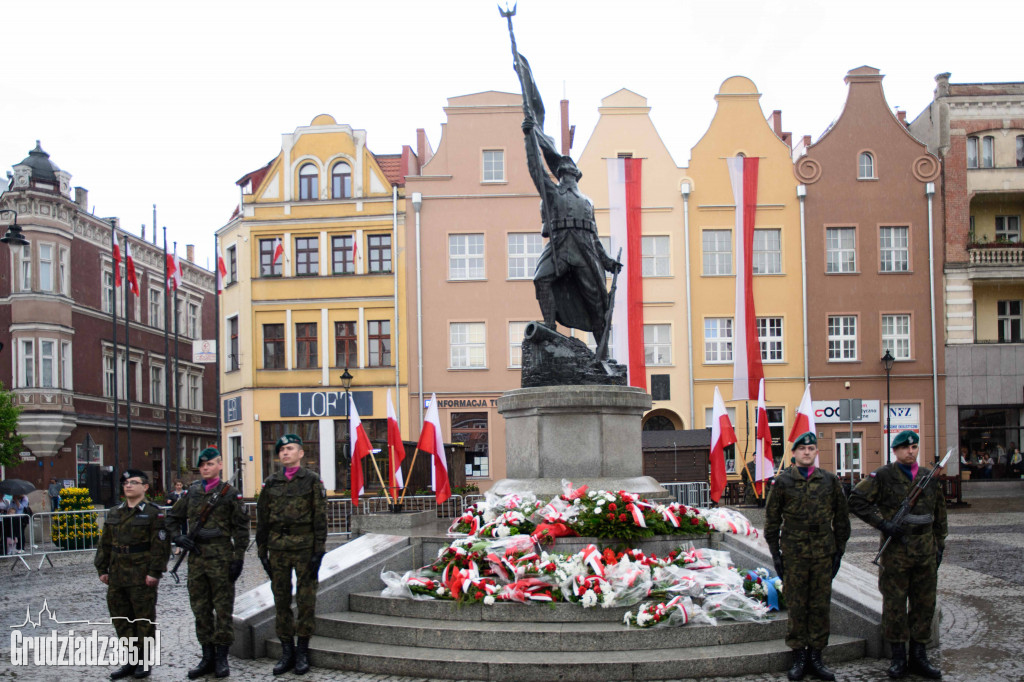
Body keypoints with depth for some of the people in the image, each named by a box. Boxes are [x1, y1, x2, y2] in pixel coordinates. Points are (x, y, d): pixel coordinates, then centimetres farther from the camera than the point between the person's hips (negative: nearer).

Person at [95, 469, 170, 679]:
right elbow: (105, 543, 16)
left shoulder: (153, 513, -6)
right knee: (121, 619, 10)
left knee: (144, 619, 2)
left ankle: (144, 662, 11)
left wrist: (154, 572, -17)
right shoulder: (114, 513, 13)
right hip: (117, 575, 7)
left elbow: (160, 544, -11)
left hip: (142, 576, -6)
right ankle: (131, 660, 20)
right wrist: (102, 569, 10)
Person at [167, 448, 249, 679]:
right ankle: (207, 657, 17)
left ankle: (222, 659, 8)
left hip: (221, 556, -5)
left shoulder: (230, 493, -2)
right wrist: (178, 538, 3)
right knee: (200, 609, 9)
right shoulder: (191, 492, 10)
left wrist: (238, 559, -8)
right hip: (196, 557, 5)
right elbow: (173, 518, 21)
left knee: (223, 609, 0)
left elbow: (241, 528, -3)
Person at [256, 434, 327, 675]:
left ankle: (302, 652, 10)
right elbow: (262, 519, 12)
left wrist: (318, 551, -8)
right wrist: (262, 551, 7)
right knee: (281, 600, 6)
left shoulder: (312, 480, 1)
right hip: (278, 547, 3)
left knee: (306, 599, 0)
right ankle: (287, 651, 15)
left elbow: (320, 518, -2)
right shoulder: (271, 482, 10)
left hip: (304, 546, -3)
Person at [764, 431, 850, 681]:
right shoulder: (782, 482, 2)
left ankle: (816, 657, 15)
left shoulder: (830, 480, 7)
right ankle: (798, 657, 12)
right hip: (794, 554, -2)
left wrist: (839, 550, 8)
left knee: (821, 606, 5)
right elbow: (772, 520, 5)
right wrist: (775, 553, 1)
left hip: (823, 553, 2)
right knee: (797, 607, 3)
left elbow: (841, 518, 12)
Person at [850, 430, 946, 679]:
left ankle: (918, 657, 18)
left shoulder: (929, 477, 11)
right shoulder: (883, 476, -4)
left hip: (925, 552, 5)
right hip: (896, 552, -4)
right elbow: (856, 500, -9)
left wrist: (940, 546, 16)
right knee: (894, 605, 1)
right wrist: (883, 524, -15)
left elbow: (939, 514, 19)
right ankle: (898, 658, 10)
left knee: (924, 603, 8)